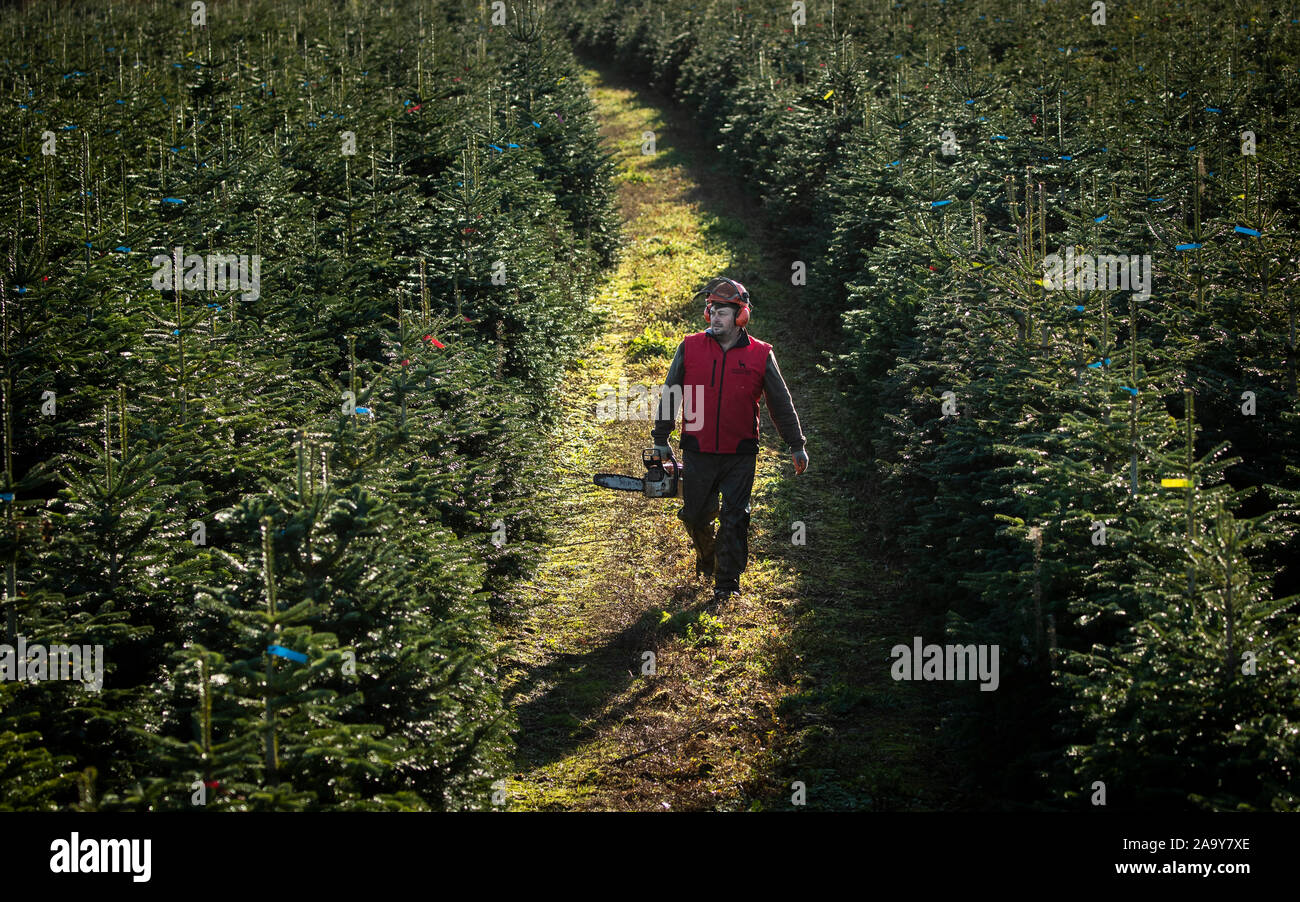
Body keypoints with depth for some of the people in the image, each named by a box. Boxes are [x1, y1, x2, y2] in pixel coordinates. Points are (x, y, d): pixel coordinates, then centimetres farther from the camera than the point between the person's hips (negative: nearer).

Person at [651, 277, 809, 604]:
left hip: (740, 454, -1)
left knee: (734, 519, -2)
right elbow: (670, 394, 7)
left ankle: (728, 583, 8)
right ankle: (706, 555, 42)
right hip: (698, 451, 1)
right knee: (695, 515, 12)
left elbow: (781, 403, 6)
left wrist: (796, 445, 9)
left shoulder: (760, 355, -3)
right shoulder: (690, 348, -2)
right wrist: (661, 439, 9)